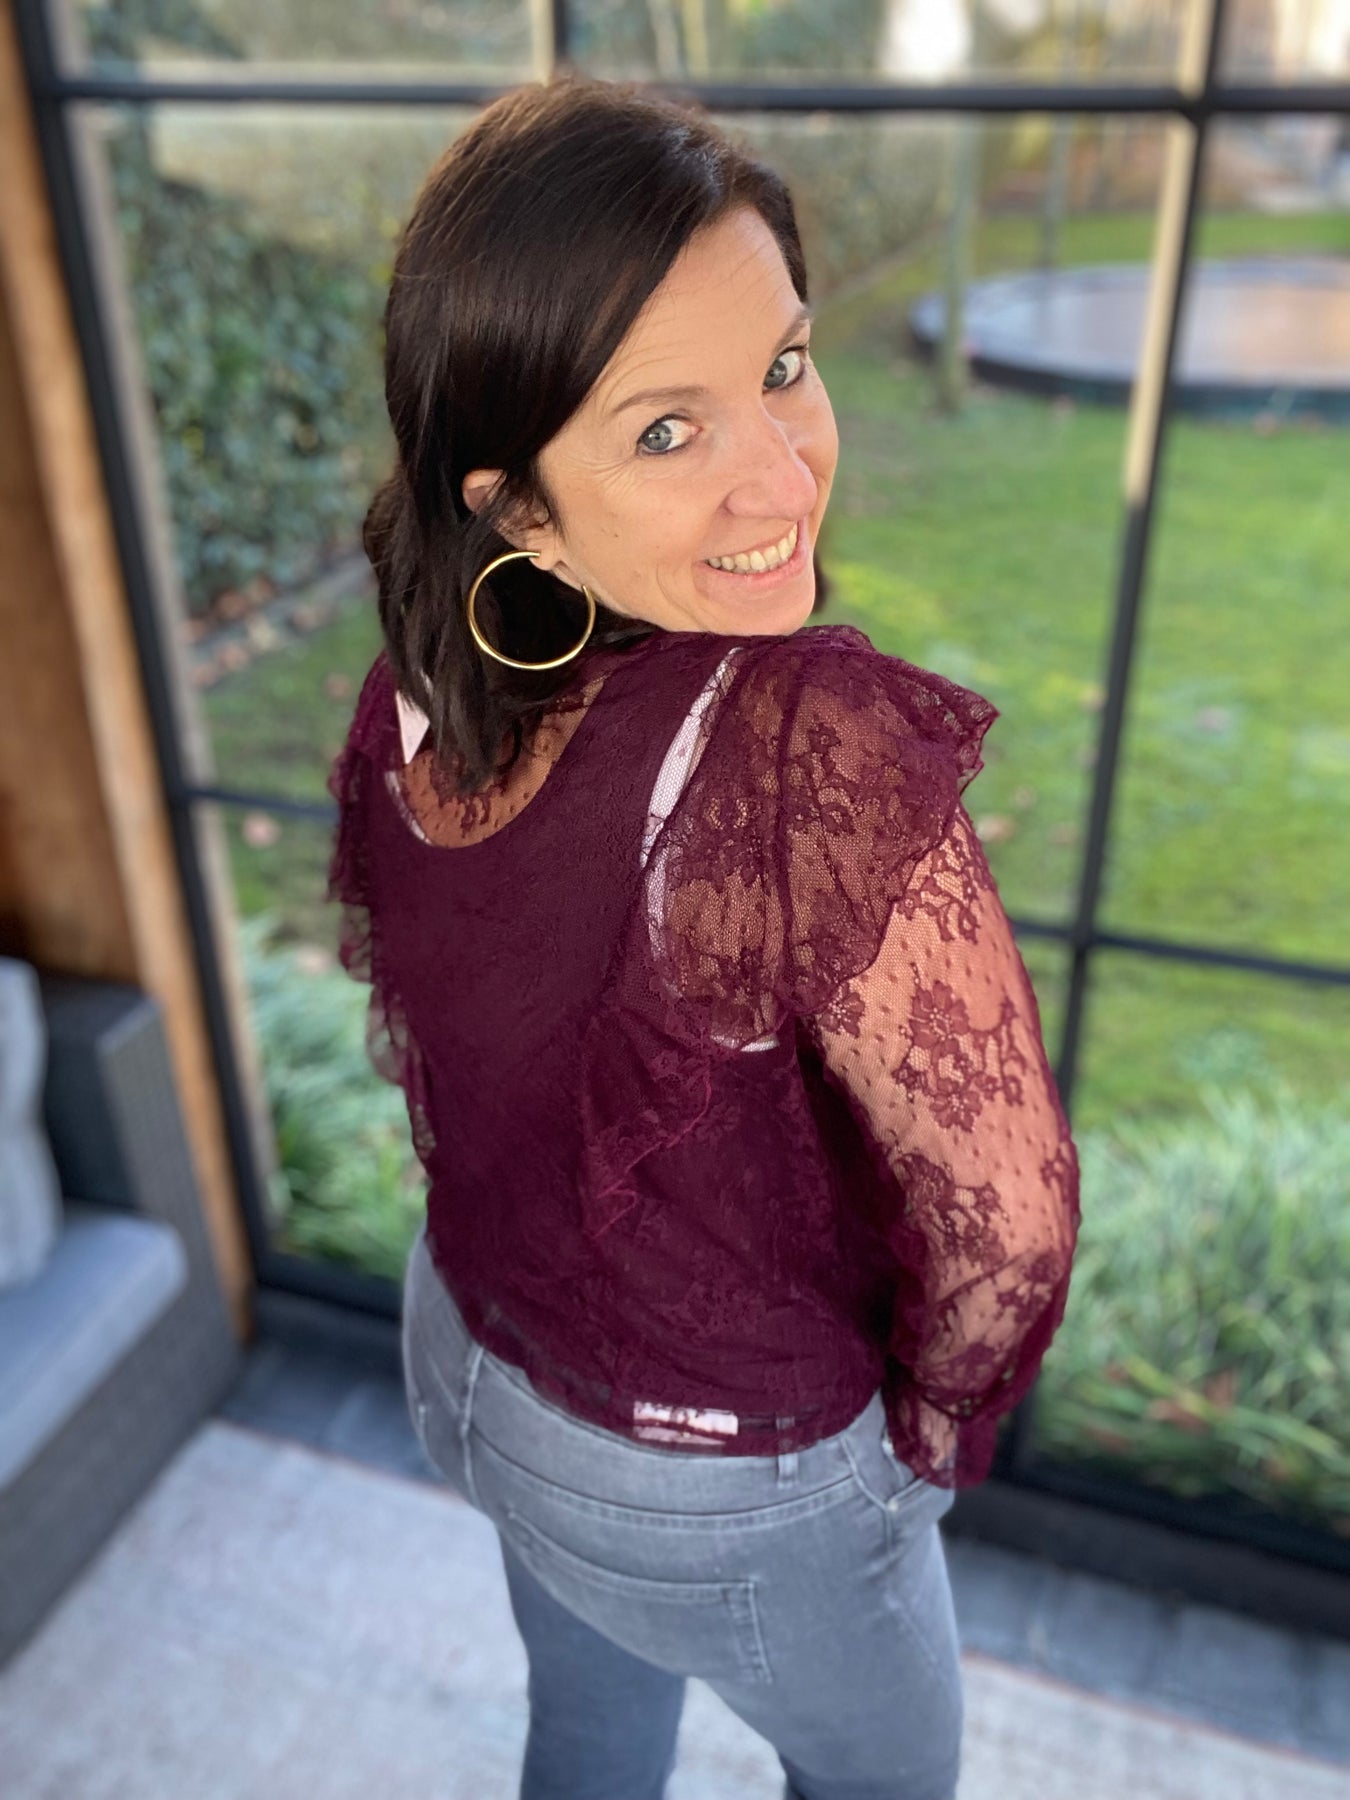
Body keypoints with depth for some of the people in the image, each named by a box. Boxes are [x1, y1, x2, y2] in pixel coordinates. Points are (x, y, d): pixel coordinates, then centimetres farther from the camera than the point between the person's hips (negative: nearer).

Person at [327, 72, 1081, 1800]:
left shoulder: (418, 685, -16)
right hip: (721, 1484, -5)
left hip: (469, 1353, 6)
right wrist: (923, 1439, -9)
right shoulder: (816, 744, -40)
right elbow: (1005, 1222, -31)